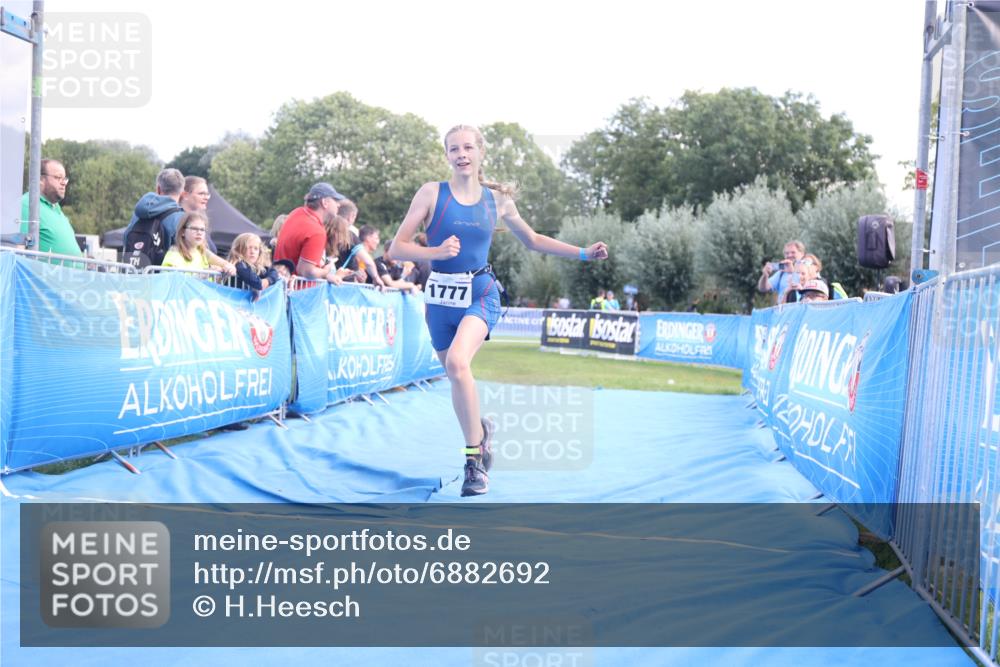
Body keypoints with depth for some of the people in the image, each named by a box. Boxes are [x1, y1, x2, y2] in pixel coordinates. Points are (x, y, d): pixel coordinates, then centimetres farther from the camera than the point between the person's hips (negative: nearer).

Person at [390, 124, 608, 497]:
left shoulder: (497, 200, 4)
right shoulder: (432, 193, -3)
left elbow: (531, 240, 20)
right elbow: (397, 248, -6)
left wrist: (583, 253, 15)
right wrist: (436, 252, -23)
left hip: (480, 294, -1)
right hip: (441, 296, 2)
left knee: (457, 362, -27)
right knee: (456, 376, 12)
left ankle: (474, 456, -16)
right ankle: (481, 431, 43)